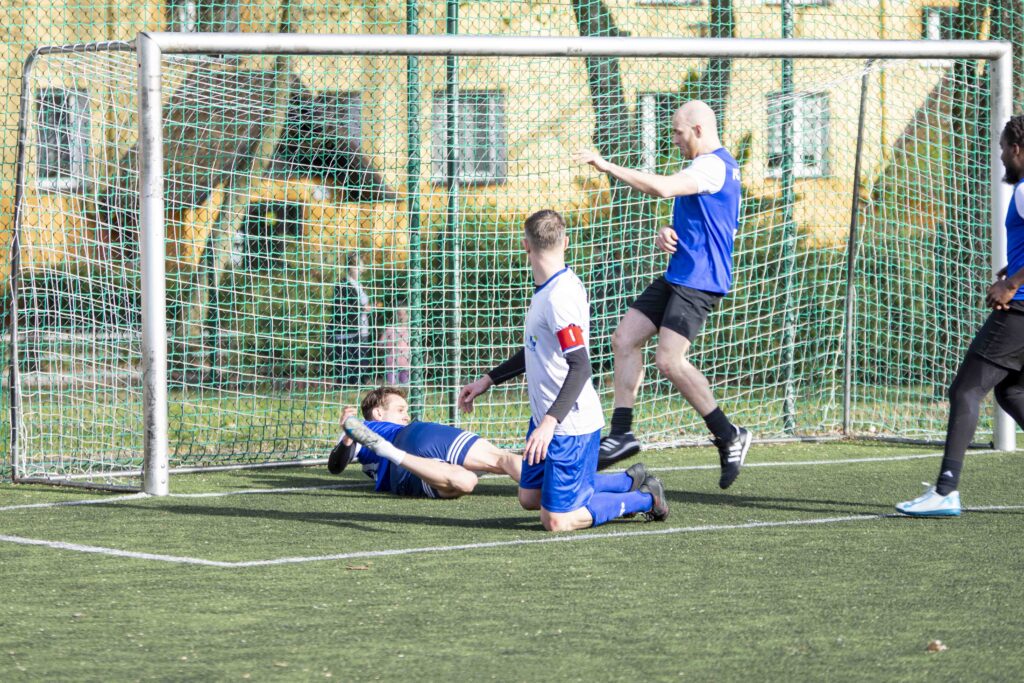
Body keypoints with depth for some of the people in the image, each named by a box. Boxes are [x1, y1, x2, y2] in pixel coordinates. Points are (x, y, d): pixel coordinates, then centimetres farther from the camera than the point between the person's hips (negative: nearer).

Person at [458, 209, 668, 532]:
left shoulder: (561, 296, -23)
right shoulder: (545, 290, 8)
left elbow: (580, 366, -27)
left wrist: (550, 421, -34)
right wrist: (488, 380, 25)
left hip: (570, 425, -10)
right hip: (545, 417, 10)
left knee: (557, 520, -7)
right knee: (529, 497, 21)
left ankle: (645, 499, 10)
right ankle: (630, 481, 27)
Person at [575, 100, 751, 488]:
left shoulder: (713, 165, -15)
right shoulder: (707, 166, 19)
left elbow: (662, 188, -30)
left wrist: (608, 167, -25)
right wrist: (667, 236, 6)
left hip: (698, 282, -11)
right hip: (679, 276, 11)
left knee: (669, 361, -17)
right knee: (624, 338, 3)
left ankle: (729, 437, -5)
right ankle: (621, 433, 2)